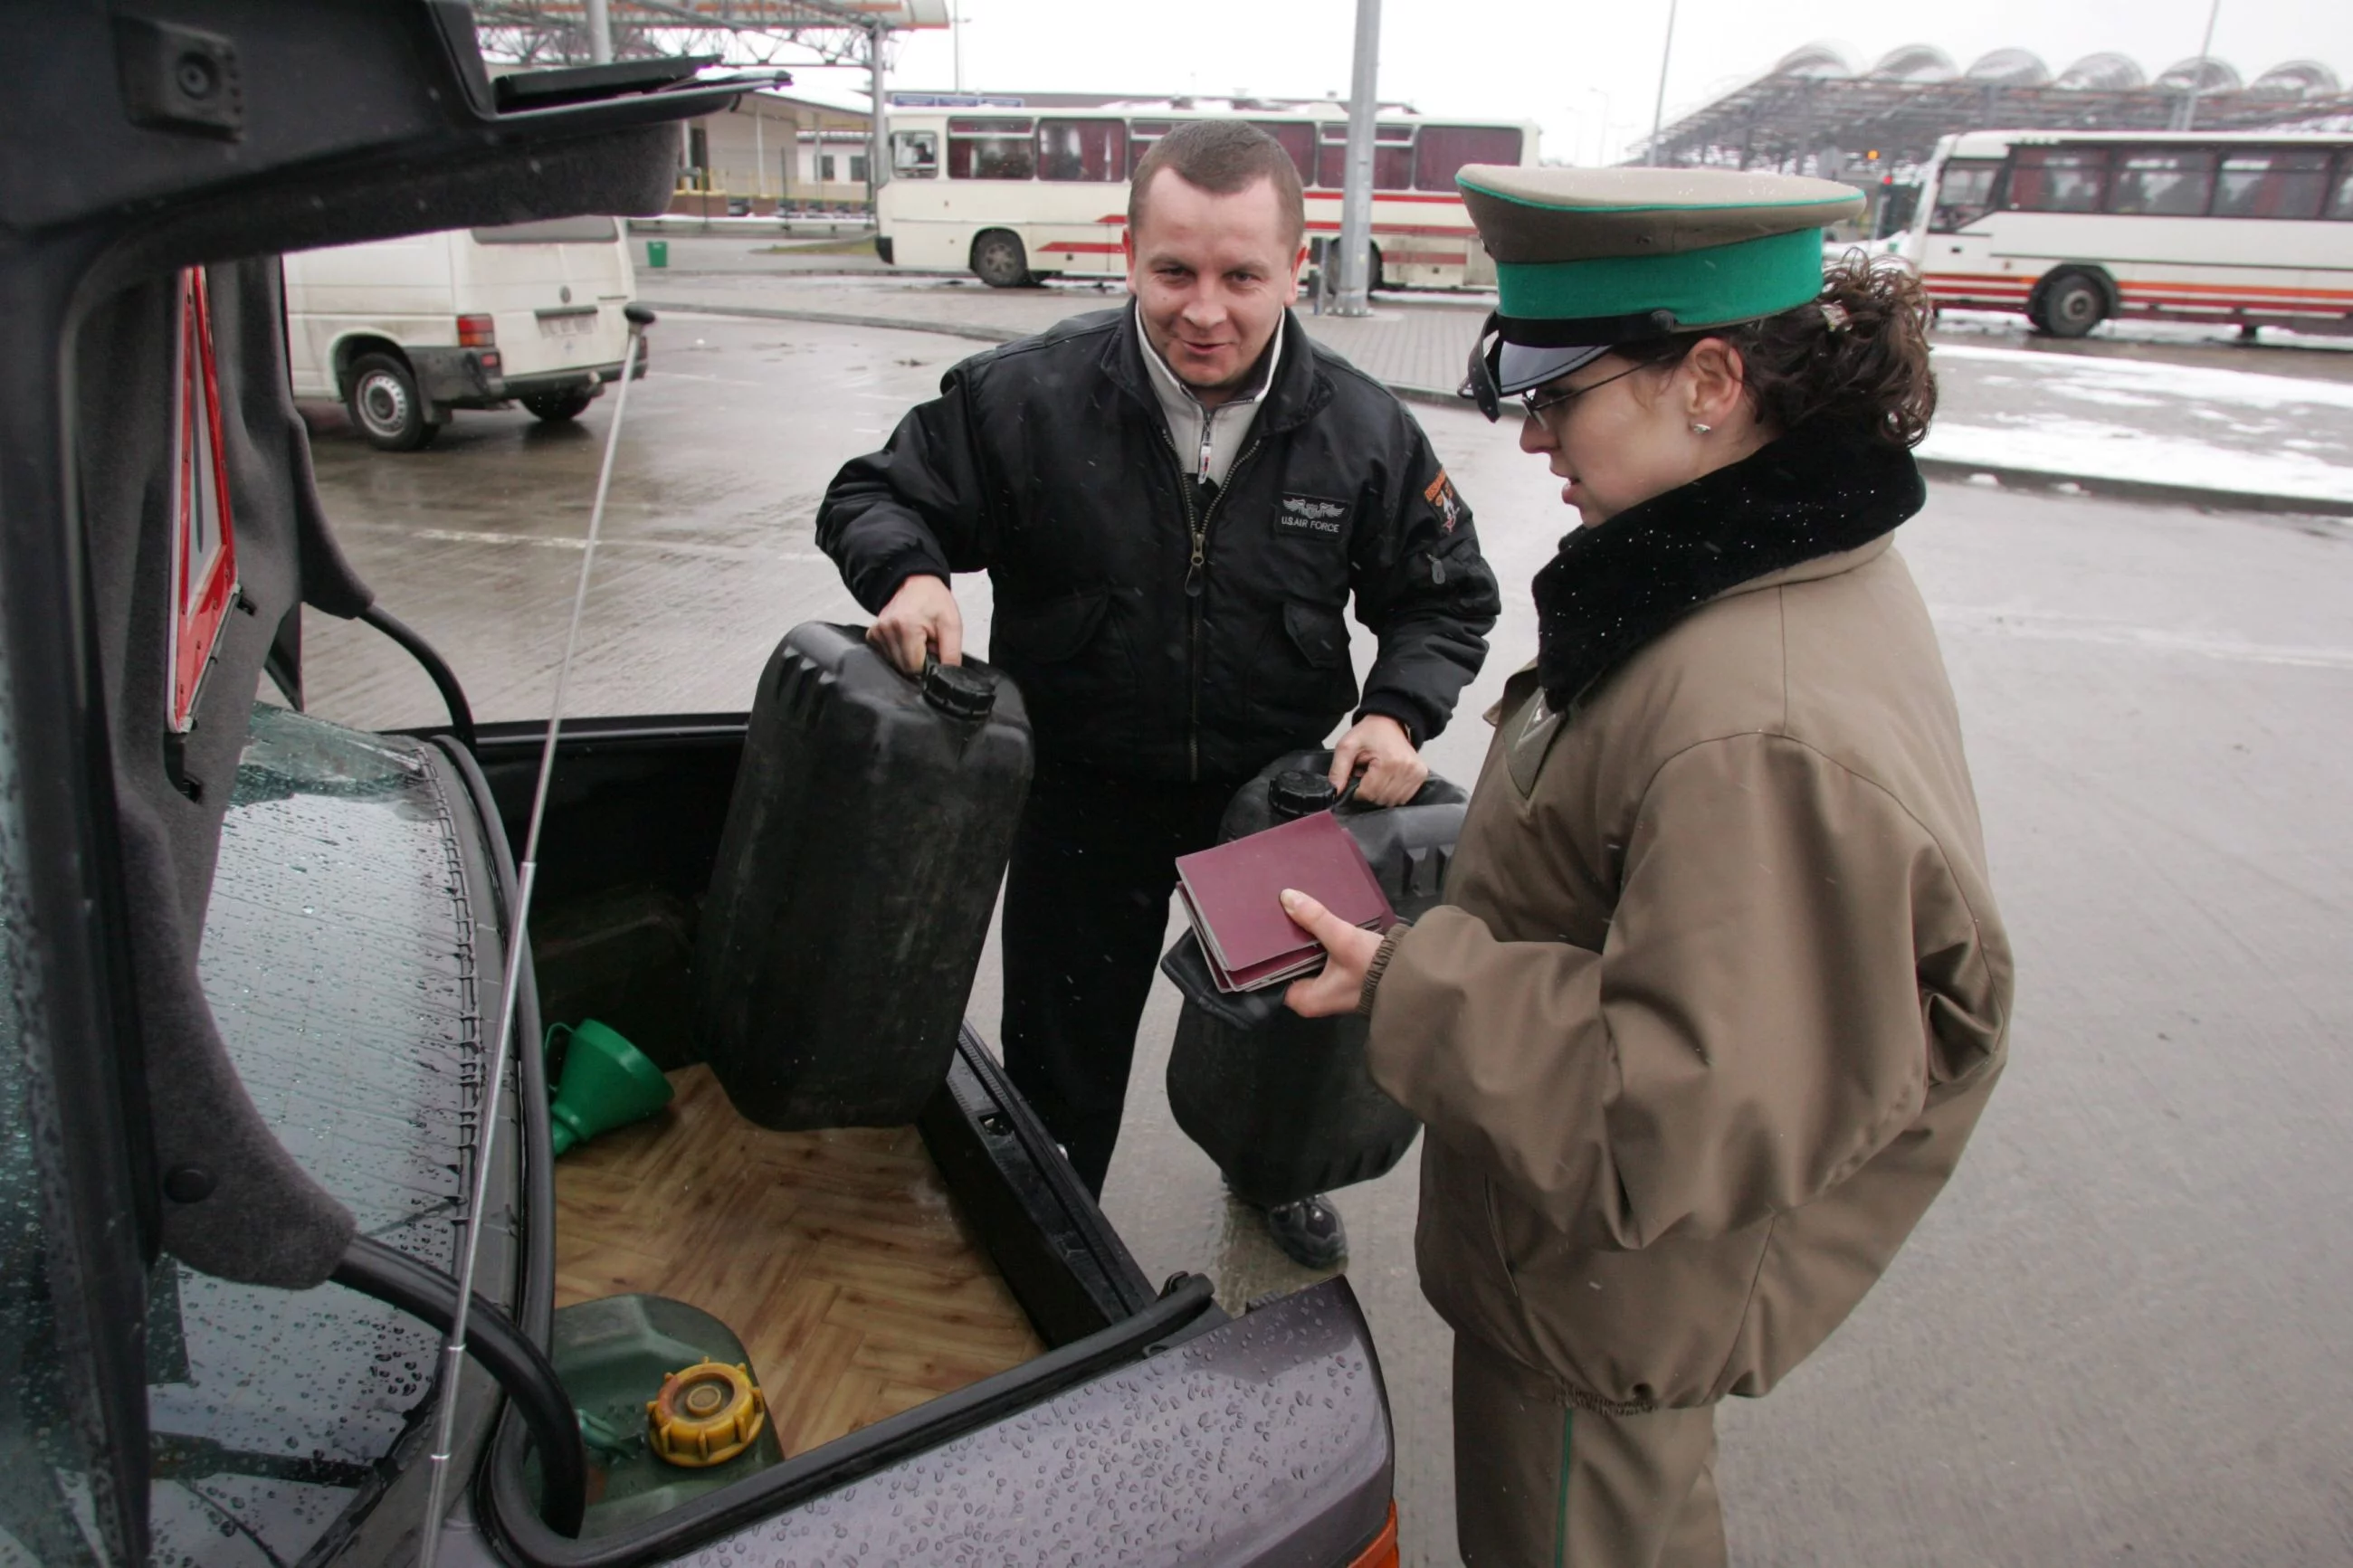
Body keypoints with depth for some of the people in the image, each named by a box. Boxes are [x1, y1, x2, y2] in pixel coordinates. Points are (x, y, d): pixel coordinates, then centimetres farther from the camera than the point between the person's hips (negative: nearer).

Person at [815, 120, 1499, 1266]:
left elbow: (1447, 595, 1)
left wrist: (1399, 710, -17)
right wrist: (909, 575, -28)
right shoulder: (1025, 396, -18)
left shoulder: (1363, 430, -12)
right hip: (1084, 790, -2)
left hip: (1274, 785, 2)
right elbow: (872, 497, -6)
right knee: (1065, 1042, 15)